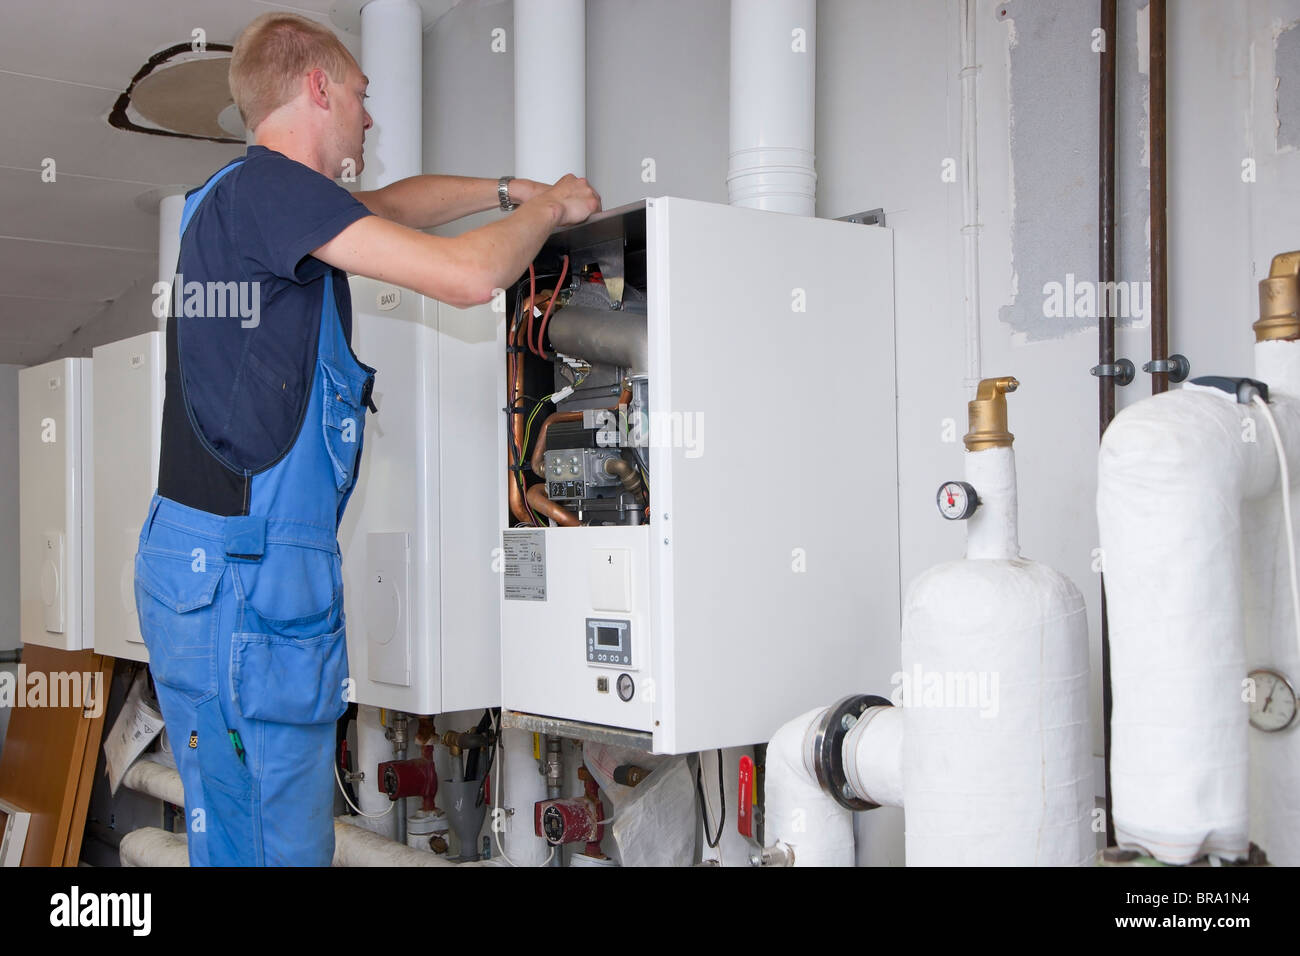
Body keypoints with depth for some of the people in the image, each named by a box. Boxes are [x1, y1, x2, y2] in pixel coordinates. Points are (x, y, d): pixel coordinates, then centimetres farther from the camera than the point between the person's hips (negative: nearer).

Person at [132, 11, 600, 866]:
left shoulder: (232, 196, 17)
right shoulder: (273, 187, -12)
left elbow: (390, 205, 31)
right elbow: (468, 277, -17)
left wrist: (507, 190, 25)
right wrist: (546, 209, 1)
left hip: (195, 561, 10)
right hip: (248, 574, -10)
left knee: (231, 833, 14)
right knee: (283, 839, -3)